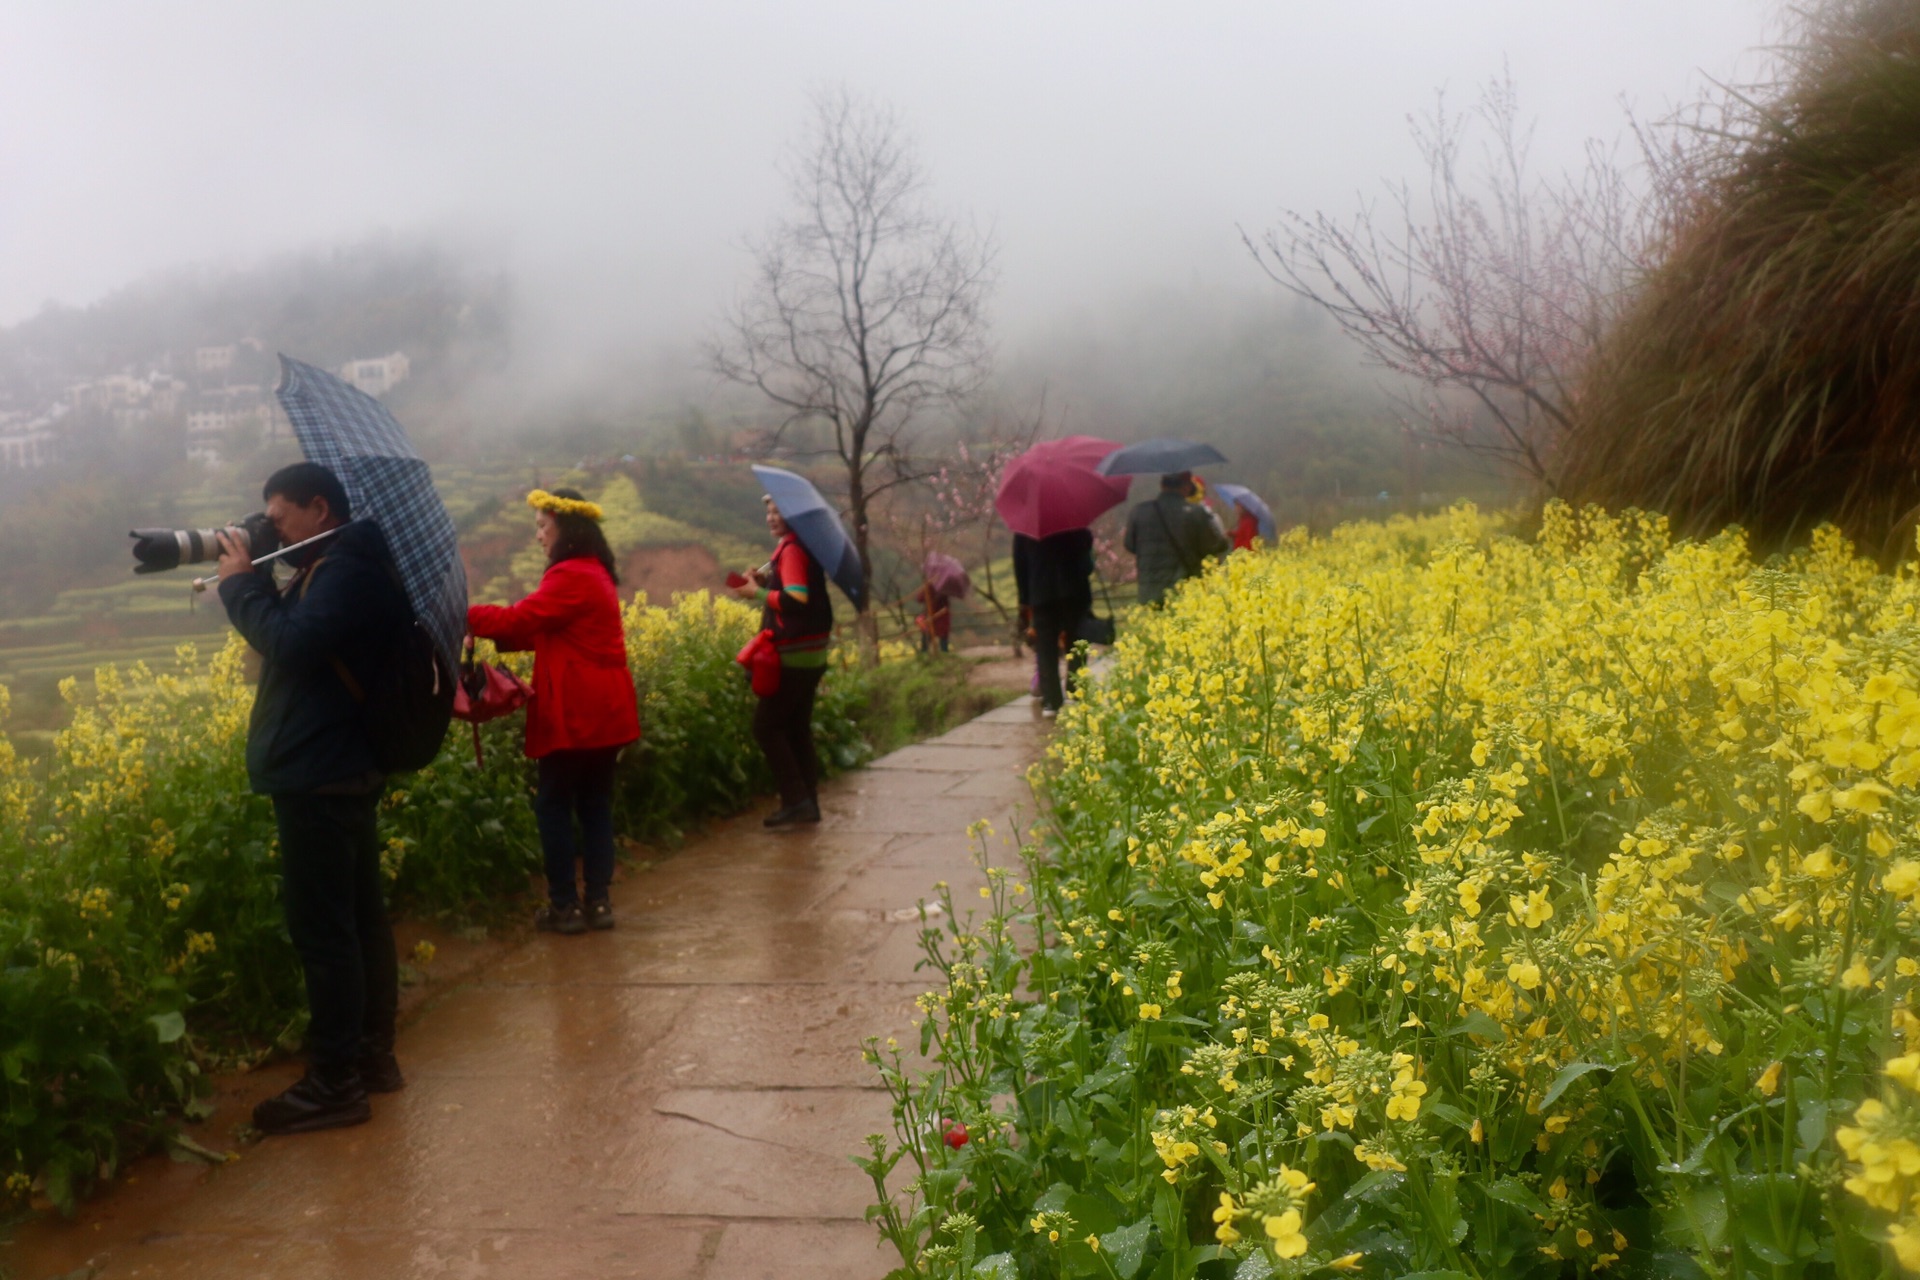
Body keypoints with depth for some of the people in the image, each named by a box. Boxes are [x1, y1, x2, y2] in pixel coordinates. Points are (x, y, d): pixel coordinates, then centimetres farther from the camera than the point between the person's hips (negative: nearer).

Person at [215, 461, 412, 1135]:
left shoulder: (346, 568, -16)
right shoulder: (339, 566, 17)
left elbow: (291, 645, -26)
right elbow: (291, 634, 18)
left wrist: (243, 580, -13)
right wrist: (250, 581, 7)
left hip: (320, 779, -11)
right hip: (343, 772, 11)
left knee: (321, 927, -6)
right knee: (358, 915, 15)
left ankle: (336, 1084, 0)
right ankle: (373, 1053, 25)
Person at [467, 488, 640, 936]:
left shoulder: (571, 577, -15)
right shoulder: (596, 572, 16)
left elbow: (519, 619, -19)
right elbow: (545, 628, 13)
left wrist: (462, 614, -9)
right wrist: (487, 627, 4)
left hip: (578, 715, -9)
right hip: (602, 712, 9)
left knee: (553, 804, 1)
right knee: (594, 803, 11)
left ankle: (565, 906, 6)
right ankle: (599, 902, 14)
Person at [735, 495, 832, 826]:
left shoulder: (792, 549, -15)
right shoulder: (803, 547, 14)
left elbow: (796, 600, -25)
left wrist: (758, 592, -14)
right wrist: (764, 580, 7)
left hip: (795, 656, -10)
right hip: (810, 654, 10)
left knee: (766, 725, -4)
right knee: (798, 728, 13)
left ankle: (796, 800, -5)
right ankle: (809, 803, 15)